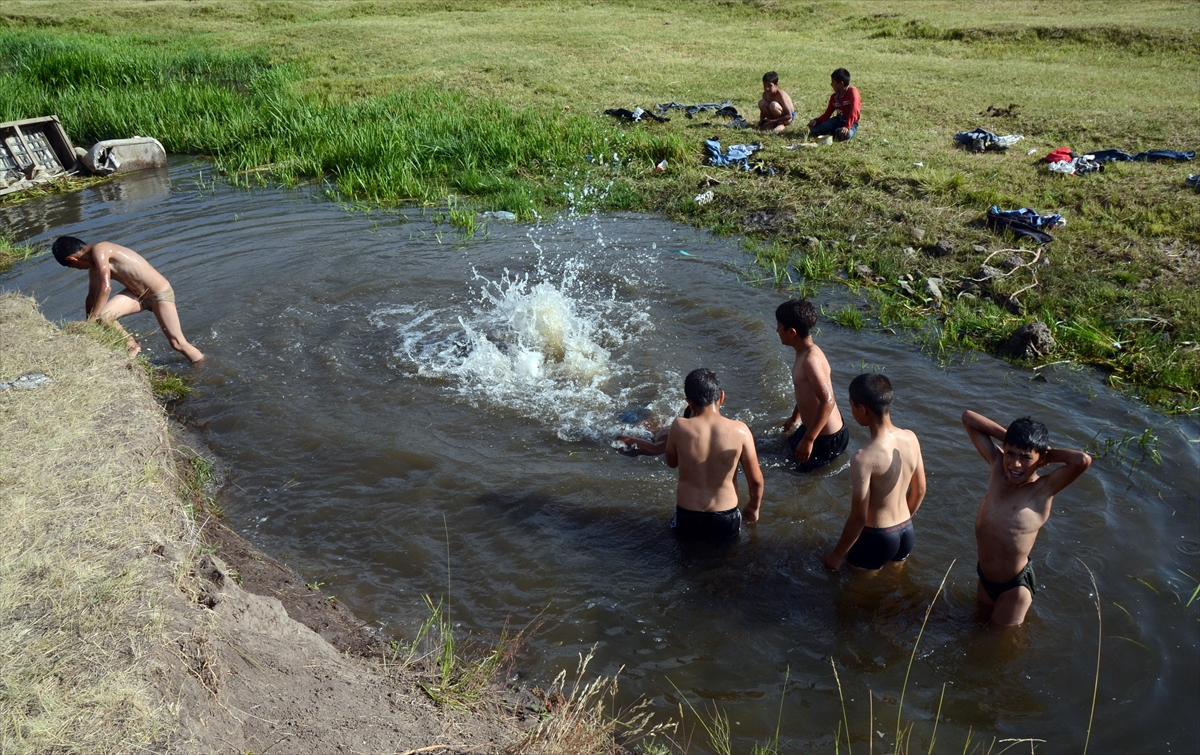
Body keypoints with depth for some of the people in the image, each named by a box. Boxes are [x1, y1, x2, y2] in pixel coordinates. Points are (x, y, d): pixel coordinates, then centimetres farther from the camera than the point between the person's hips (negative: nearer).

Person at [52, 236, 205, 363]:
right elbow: (92, 297, 15)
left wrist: (91, 319, -25)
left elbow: (106, 288, -29)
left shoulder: (99, 250, -21)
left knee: (177, 343, -7)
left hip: (160, 292, -8)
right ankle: (131, 346, 9)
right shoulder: (94, 265, 6)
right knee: (102, 316, -12)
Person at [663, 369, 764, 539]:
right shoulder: (739, 430, -15)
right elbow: (756, 479, -7)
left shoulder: (679, 427, -16)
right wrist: (754, 507, 13)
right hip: (726, 524, 0)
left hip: (687, 522, 1)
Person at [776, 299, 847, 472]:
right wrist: (795, 417, 33)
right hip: (811, 426, 10)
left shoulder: (811, 359, -30)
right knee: (790, 449, 29)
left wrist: (808, 439, -33)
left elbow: (828, 401, -36)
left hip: (827, 438, -10)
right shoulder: (805, 352, 1)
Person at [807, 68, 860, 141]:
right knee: (814, 128, -9)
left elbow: (854, 111, -29)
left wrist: (847, 127, -41)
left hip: (851, 122, -5)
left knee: (846, 134, -41)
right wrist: (816, 121, -14)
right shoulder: (834, 97, 4)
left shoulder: (852, 92, -18)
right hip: (838, 120, 5)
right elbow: (827, 114, 5)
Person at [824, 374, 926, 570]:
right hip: (906, 532, 7)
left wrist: (837, 554, -7)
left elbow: (859, 517, -21)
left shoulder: (864, 457, -28)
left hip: (876, 537, -6)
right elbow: (919, 491, 7)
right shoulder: (911, 438, -7)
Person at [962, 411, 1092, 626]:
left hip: (1014, 585, -5)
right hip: (984, 575, 5)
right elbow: (968, 418, -9)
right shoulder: (997, 464, -14)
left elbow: (1083, 460, -45)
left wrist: (1048, 455, -26)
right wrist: (1008, 438, -17)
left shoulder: (1044, 489, -26)